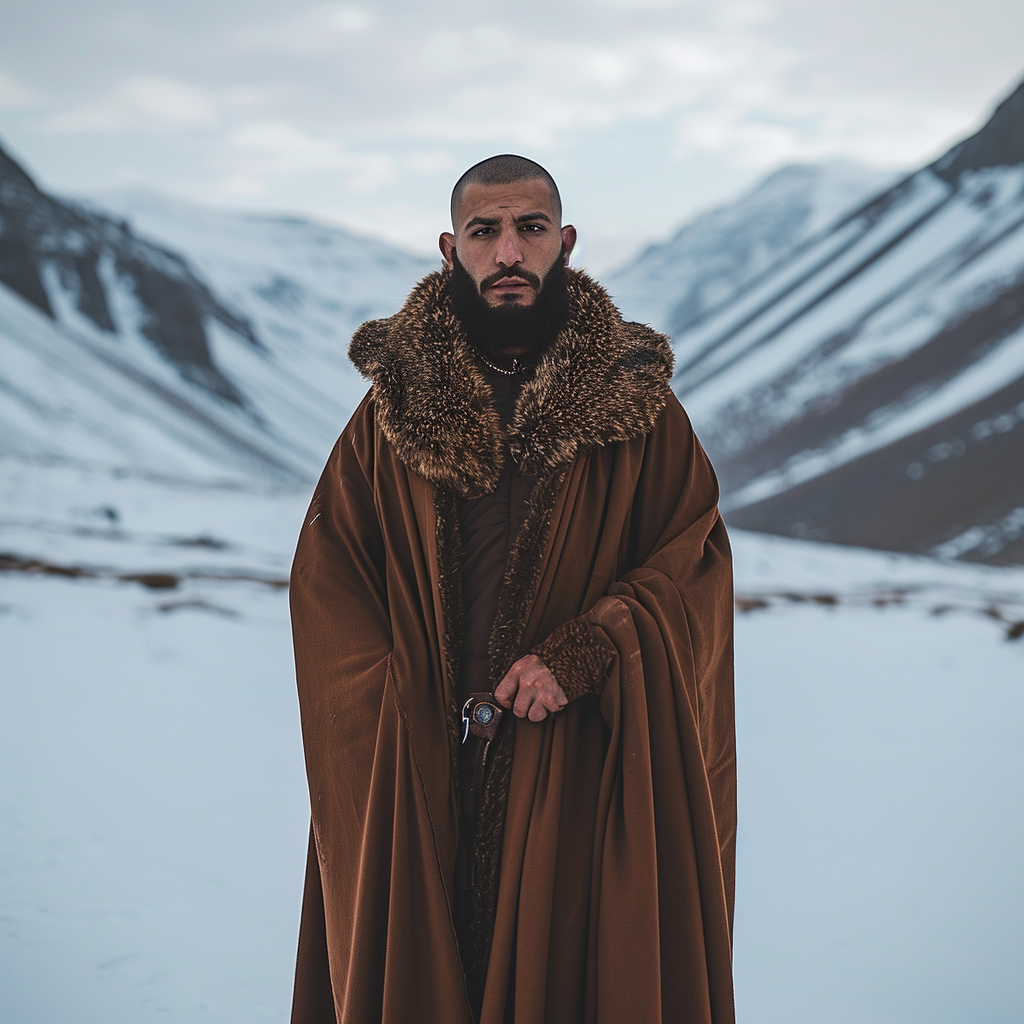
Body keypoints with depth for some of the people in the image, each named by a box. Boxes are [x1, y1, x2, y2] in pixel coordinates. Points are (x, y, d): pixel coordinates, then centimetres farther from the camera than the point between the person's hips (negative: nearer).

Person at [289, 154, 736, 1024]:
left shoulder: (638, 403, 2)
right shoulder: (394, 405, 5)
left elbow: (699, 561, -2)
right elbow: (325, 579, 5)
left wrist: (586, 653, -16)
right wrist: (402, 718, -7)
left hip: (584, 781, -1)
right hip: (421, 779, 1)